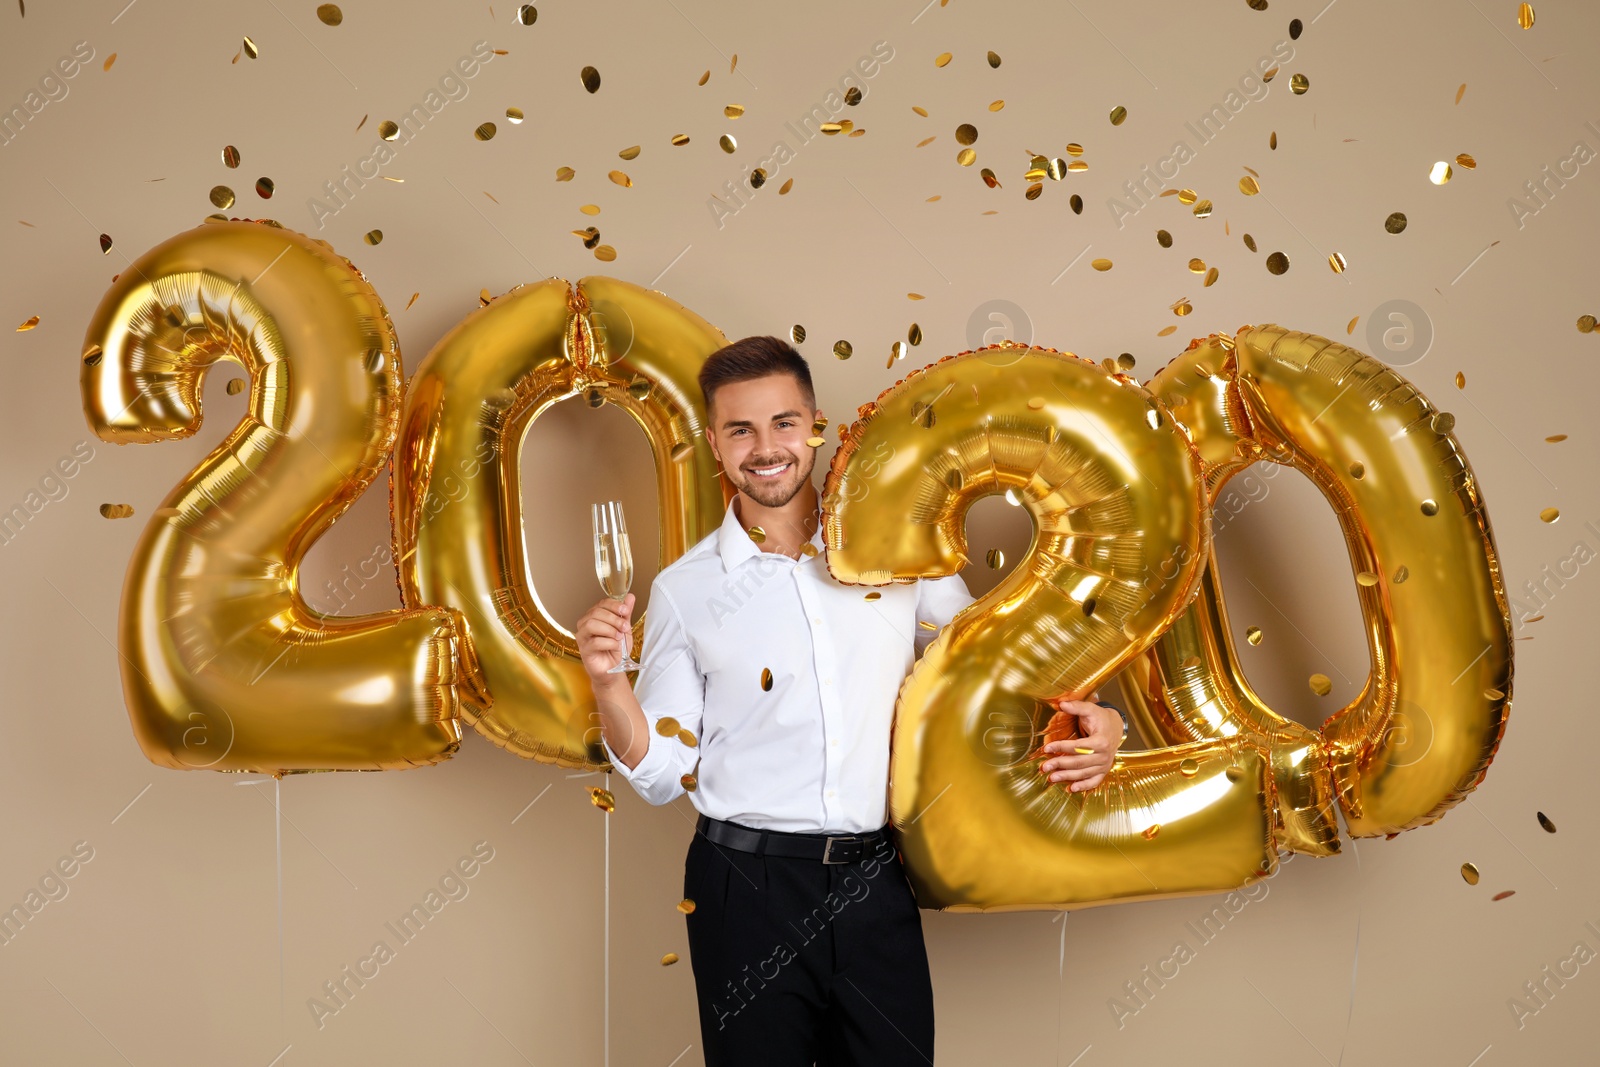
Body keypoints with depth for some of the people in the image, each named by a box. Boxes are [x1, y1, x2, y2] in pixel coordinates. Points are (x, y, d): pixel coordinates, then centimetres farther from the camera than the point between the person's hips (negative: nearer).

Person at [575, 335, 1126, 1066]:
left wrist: (1095, 719, -3)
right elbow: (661, 773, 2)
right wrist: (606, 681, -15)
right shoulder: (685, 591, 1)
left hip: (876, 887, 1)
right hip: (748, 893, -1)